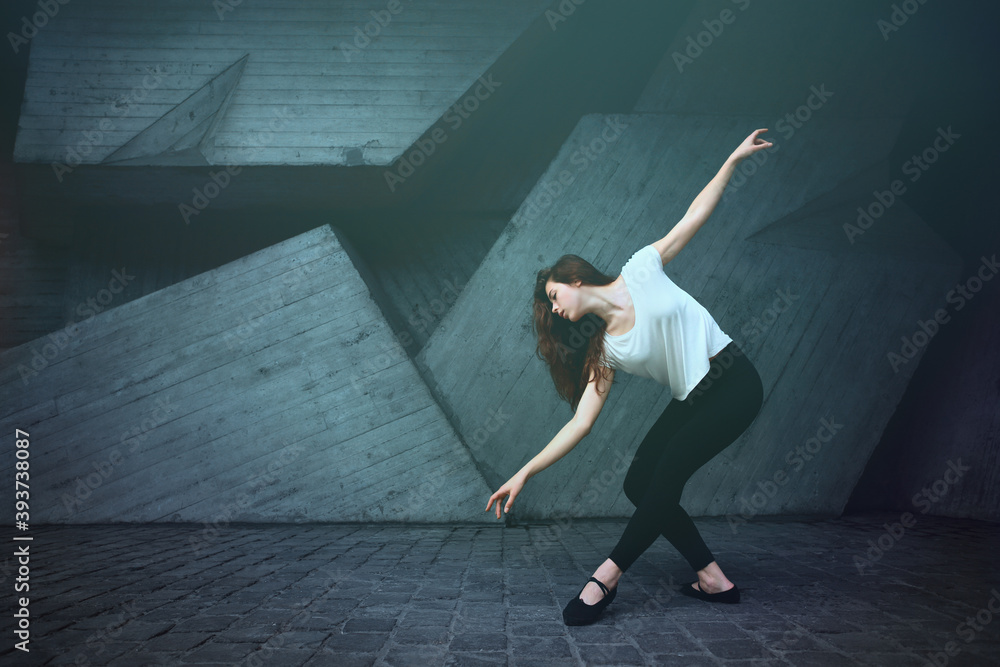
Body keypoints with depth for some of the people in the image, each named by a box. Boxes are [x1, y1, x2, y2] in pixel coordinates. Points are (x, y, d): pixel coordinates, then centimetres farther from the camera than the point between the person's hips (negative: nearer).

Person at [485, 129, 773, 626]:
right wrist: (526, 473, -9)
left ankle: (607, 576, -7)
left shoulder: (641, 270, -7)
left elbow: (695, 215, 0)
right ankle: (713, 579, 5)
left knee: (666, 475, -14)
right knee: (640, 484, -2)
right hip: (692, 400, 6)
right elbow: (580, 422, -4)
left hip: (733, 383, -6)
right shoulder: (606, 352, 0)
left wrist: (733, 161, -4)